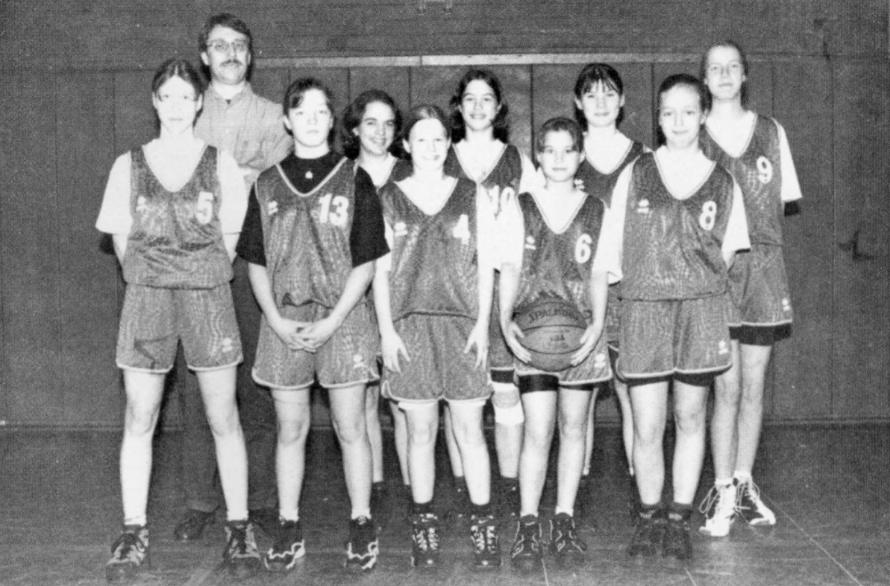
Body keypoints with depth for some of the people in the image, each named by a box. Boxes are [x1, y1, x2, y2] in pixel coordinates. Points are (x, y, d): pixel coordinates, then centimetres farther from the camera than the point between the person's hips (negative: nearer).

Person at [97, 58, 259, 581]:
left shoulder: (221, 164, 3)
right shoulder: (129, 166, 7)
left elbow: (231, 236, 6)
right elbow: (121, 239, 10)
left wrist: (204, 282, 3)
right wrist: (150, 281, 4)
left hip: (208, 294, -1)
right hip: (147, 297, 1)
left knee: (224, 419, 1)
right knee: (139, 420, 3)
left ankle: (239, 527, 12)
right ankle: (135, 532, 14)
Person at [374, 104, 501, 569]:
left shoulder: (471, 197, 7)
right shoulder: (388, 199, 6)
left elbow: (485, 265, 6)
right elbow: (380, 269, 5)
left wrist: (482, 323, -2)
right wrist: (386, 330, -2)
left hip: (462, 325, 0)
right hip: (409, 326, 0)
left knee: (470, 428, 2)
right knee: (420, 430, 5)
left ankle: (482, 523, 11)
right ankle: (423, 524, 16)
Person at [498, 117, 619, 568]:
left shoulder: (597, 212, 7)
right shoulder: (520, 209, 5)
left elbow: (599, 275, 5)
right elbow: (509, 269, 3)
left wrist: (597, 326, -8)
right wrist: (505, 319, -10)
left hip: (580, 332, 2)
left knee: (573, 427, 7)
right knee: (537, 430, -6)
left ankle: (564, 520, 18)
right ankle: (527, 527, 2)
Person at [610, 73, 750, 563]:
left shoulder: (722, 183, 7)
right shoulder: (635, 173, 5)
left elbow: (725, 253, 11)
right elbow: (613, 246, 8)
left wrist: (700, 289, 2)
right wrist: (638, 281, 1)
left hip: (701, 310, 1)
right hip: (643, 307, -1)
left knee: (690, 417, 7)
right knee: (646, 426, -1)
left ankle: (679, 521, 20)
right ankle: (649, 518, 18)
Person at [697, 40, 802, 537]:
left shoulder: (771, 132, 11)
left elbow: (781, 201, 13)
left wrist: (755, 239, 1)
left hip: (763, 266, 3)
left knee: (754, 385, 7)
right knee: (727, 386, -5)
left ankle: (744, 483, 19)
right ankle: (723, 492, 4)